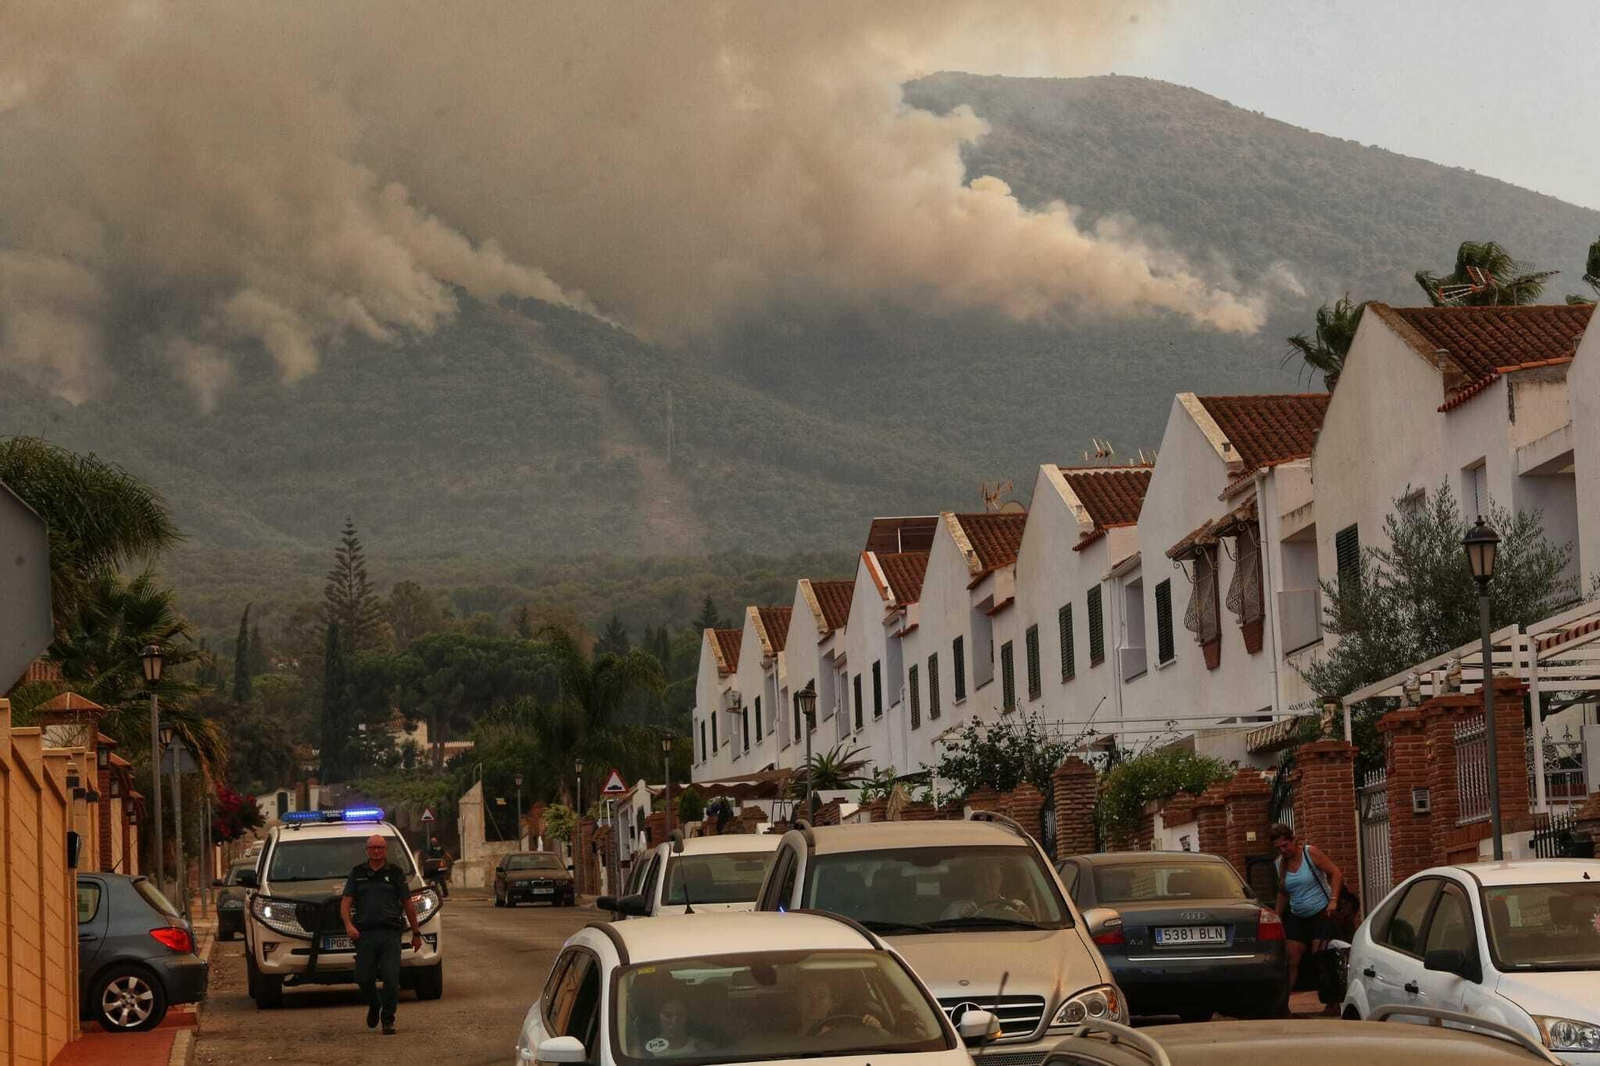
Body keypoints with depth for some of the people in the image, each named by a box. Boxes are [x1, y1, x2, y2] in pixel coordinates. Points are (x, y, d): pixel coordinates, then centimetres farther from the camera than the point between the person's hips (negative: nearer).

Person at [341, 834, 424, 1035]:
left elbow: (408, 904, 12)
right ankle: (373, 1006, 30)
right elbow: (346, 902, 8)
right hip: (365, 933, 1)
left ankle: (388, 1020, 1)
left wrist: (416, 932, 11)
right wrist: (348, 925, -10)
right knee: (363, 978, 1)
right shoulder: (357, 873, 13)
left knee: (391, 977, -9)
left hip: (391, 934, -1)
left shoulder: (395, 873, 10)